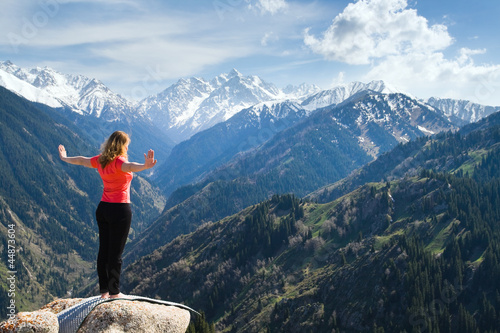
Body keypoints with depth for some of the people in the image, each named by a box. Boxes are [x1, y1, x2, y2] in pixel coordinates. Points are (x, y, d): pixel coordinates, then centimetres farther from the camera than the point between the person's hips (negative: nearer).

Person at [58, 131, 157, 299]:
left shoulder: (100, 160, 6)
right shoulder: (119, 161, -15)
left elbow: (80, 160, 24)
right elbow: (130, 166, -40)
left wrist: (64, 158, 44)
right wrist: (146, 166, -61)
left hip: (103, 208, 7)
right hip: (120, 210, -7)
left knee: (103, 250, 11)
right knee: (116, 252, 0)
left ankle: (104, 290, 19)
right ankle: (114, 292, 8)